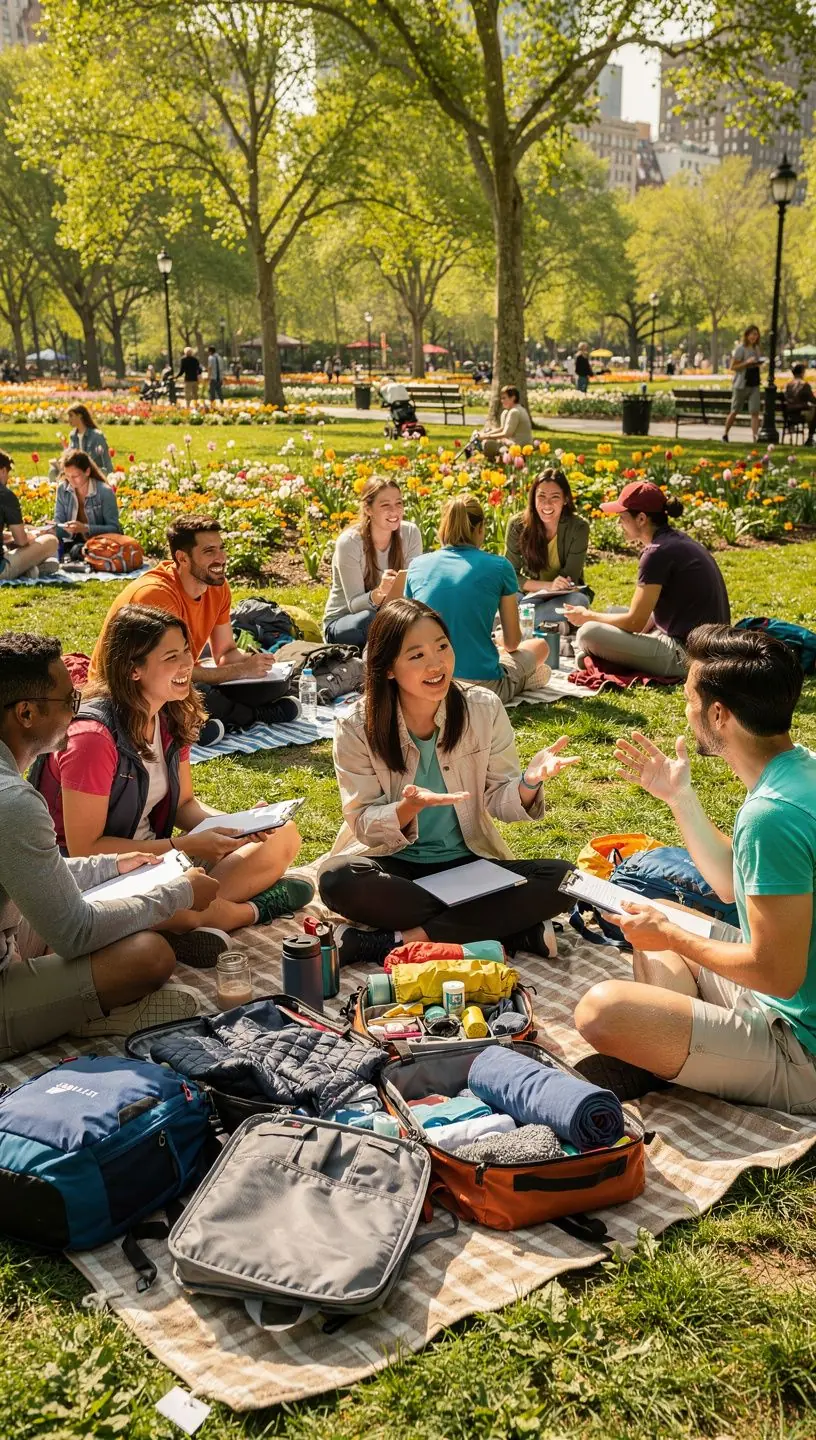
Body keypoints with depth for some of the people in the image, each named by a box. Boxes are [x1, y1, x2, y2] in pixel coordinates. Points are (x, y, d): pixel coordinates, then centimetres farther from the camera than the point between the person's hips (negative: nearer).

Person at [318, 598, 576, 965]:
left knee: (562, 879, -24)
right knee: (337, 881, -35)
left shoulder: (484, 709, -6)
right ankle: (514, 933, -24)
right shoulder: (357, 729, -10)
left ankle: (391, 942, -27)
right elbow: (364, 826, -9)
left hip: (467, 863, 2)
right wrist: (409, 808, -31)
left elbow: (498, 801, -2)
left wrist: (528, 783, -25)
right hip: (393, 865, -1)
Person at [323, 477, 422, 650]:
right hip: (342, 622, -3)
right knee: (370, 619, -37)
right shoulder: (349, 543, -19)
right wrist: (379, 594, -43)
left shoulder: (410, 533, -8)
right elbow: (354, 604, -21)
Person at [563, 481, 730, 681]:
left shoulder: (658, 553, -18)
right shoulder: (677, 539, 11)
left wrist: (588, 616, 0)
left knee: (589, 633, -19)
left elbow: (635, 621, -15)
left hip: (686, 656, -11)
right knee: (612, 613, 26)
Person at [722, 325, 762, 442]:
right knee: (734, 411, 7)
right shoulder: (740, 349, -8)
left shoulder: (756, 349, 12)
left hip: (754, 385, 5)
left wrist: (759, 363, 3)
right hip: (741, 384, -5)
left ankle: (755, 436, -12)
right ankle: (725, 434, 23)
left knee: (755, 412, -7)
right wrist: (747, 362, -21)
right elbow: (733, 367, -11)